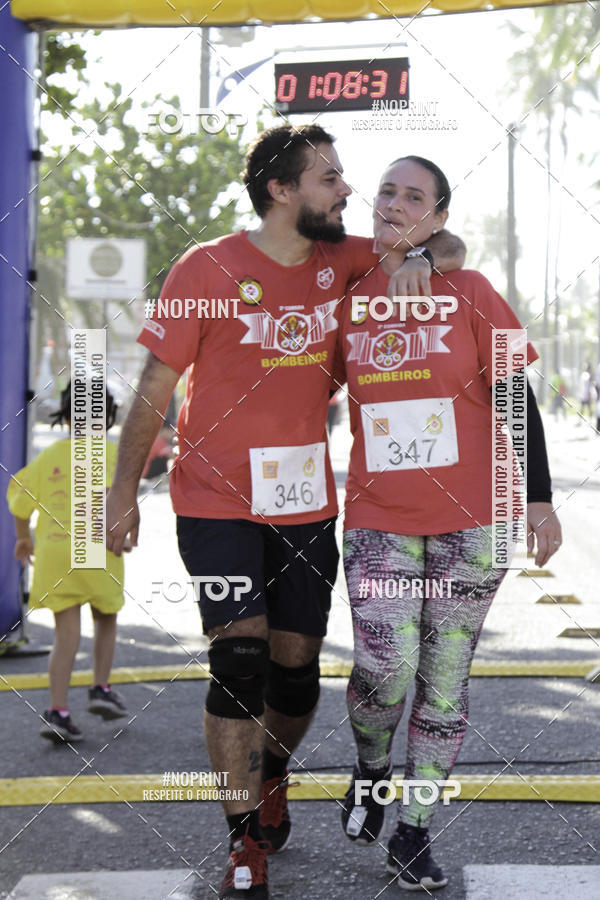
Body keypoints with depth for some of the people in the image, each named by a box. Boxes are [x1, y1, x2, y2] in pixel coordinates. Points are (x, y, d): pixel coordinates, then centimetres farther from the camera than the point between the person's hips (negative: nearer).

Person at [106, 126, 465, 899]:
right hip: (218, 502, -4)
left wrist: (421, 258, -11)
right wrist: (124, 489, -3)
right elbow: (155, 386, -4)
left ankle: (271, 776, 40)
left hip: (306, 506, 4)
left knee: (296, 663, 9)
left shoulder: (342, 261, 2)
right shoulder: (208, 269, -10)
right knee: (239, 660, -12)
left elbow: (449, 244, 13)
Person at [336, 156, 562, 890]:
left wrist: (537, 498, -3)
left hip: (468, 522, 0)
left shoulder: (469, 294, -1)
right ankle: (371, 770, 15)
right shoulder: (348, 300, 5)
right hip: (378, 518, 1)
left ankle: (412, 835, 18)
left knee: (444, 683, 5)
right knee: (386, 667, -17)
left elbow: (516, 399, 1)